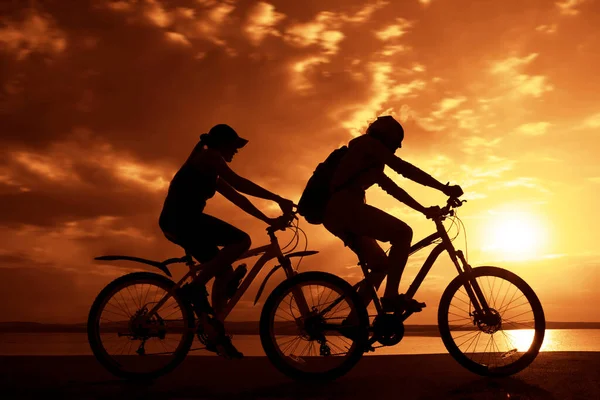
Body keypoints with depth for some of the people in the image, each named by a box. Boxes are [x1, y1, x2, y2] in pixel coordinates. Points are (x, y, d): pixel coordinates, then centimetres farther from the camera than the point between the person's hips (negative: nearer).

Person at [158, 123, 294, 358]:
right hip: (182, 218, -10)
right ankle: (196, 287, -17)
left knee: (225, 273, 9)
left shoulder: (212, 175, 28)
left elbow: (235, 197, 24)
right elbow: (239, 184, -11)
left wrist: (267, 220, 18)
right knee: (242, 240, -17)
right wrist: (278, 199, -13)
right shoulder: (208, 156, -1)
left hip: (178, 224, 10)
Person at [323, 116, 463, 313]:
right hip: (344, 206, -10)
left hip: (334, 211, 10)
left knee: (380, 263, 13)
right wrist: (444, 188, -8)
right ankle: (391, 296, -15)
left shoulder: (371, 163, 32)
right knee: (403, 232, -14)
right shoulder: (368, 143, 3)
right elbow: (404, 169, -6)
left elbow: (392, 188, 30)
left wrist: (424, 210, 25)